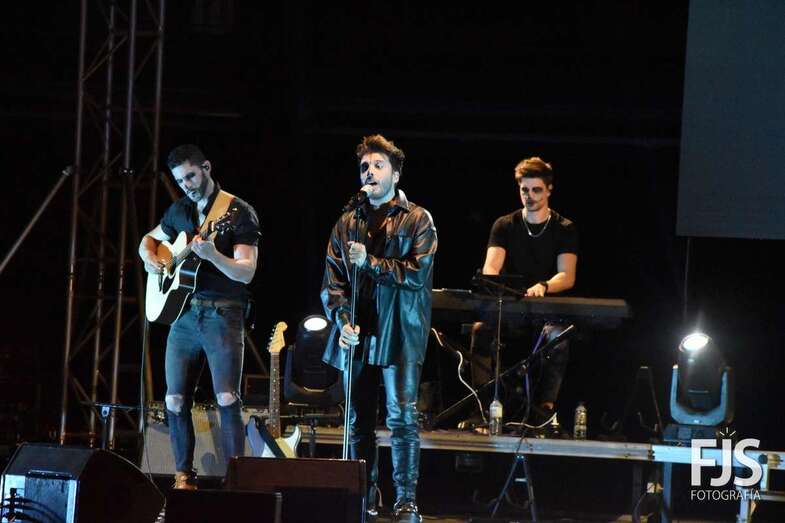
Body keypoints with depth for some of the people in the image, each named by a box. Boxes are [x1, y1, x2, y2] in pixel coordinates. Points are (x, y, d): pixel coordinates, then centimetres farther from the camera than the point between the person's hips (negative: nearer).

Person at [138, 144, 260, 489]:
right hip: (183, 313, 6)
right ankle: (184, 477, 10)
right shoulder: (180, 210, 14)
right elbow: (149, 239, 30)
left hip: (223, 314, -6)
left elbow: (246, 272, -12)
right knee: (175, 400, 1)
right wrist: (149, 259, 7)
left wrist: (213, 256, -30)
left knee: (226, 398, -15)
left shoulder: (239, 213, -5)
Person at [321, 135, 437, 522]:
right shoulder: (348, 223, 14)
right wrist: (342, 320, -6)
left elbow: (418, 273, -9)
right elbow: (332, 280, 9)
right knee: (359, 420, 6)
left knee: (401, 417, -10)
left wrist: (371, 262, -16)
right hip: (357, 336, 4)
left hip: (400, 334, -4)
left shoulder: (417, 220, 2)